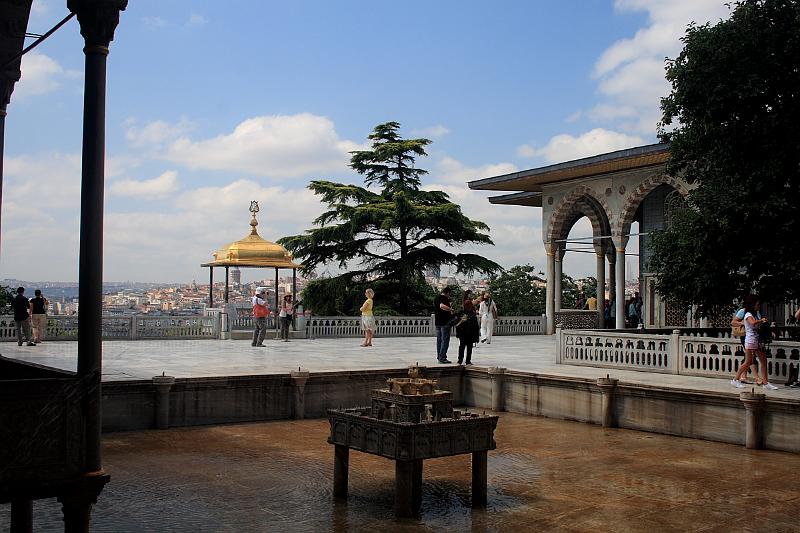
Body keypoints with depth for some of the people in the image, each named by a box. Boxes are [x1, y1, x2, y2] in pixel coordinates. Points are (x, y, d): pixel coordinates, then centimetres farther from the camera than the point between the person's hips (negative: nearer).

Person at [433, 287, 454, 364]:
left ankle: (439, 357, 16)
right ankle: (442, 358, -8)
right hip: (445, 322, -9)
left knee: (439, 340, 13)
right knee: (445, 340, -5)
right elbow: (442, 306, -33)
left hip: (437, 322, 9)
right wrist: (451, 309, -29)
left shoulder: (436, 298, 16)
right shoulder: (444, 298, -13)